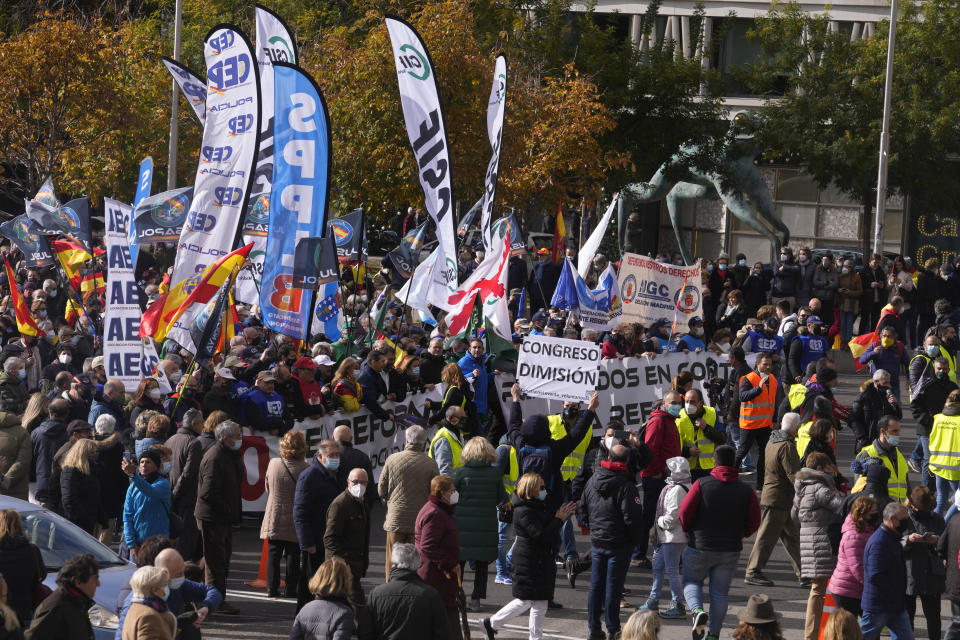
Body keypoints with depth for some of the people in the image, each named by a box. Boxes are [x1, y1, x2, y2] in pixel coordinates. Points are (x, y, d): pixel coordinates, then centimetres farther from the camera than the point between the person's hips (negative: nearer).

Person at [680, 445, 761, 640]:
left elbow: (684, 513, -11)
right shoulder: (746, 491, -3)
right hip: (730, 551, 2)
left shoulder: (701, 485, -10)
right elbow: (754, 523, 0)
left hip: (700, 546, -2)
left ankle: (697, 610, -13)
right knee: (719, 592, 11)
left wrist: (689, 530, 10)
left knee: (691, 582, 16)